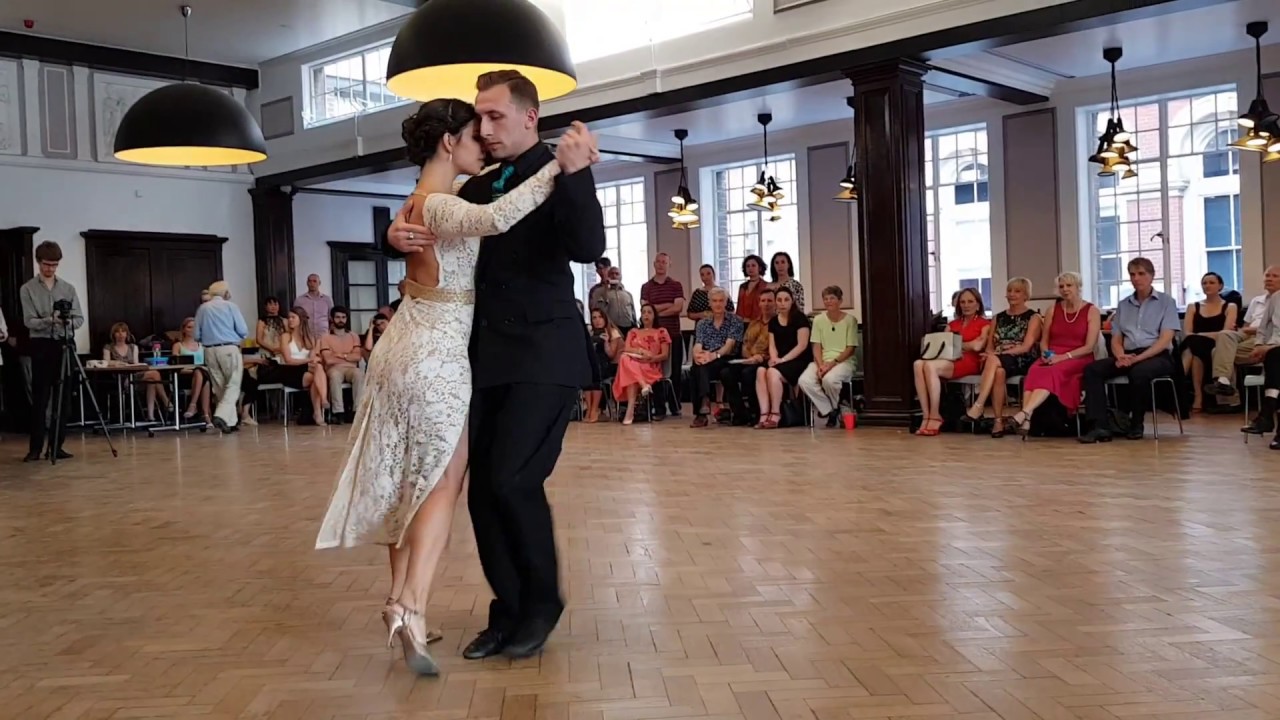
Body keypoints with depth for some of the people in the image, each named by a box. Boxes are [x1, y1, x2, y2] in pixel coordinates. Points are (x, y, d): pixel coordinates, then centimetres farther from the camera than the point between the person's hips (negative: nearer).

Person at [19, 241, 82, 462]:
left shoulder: (68, 288, 9)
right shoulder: (27, 289, 1)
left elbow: (79, 319, 4)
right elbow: (29, 321, -8)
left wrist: (67, 322, -18)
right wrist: (50, 320, -26)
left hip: (64, 344, 3)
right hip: (41, 346, -3)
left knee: (63, 398, 2)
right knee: (40, 398, -3)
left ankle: (57, 446, 8)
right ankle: (35, 448, 1)